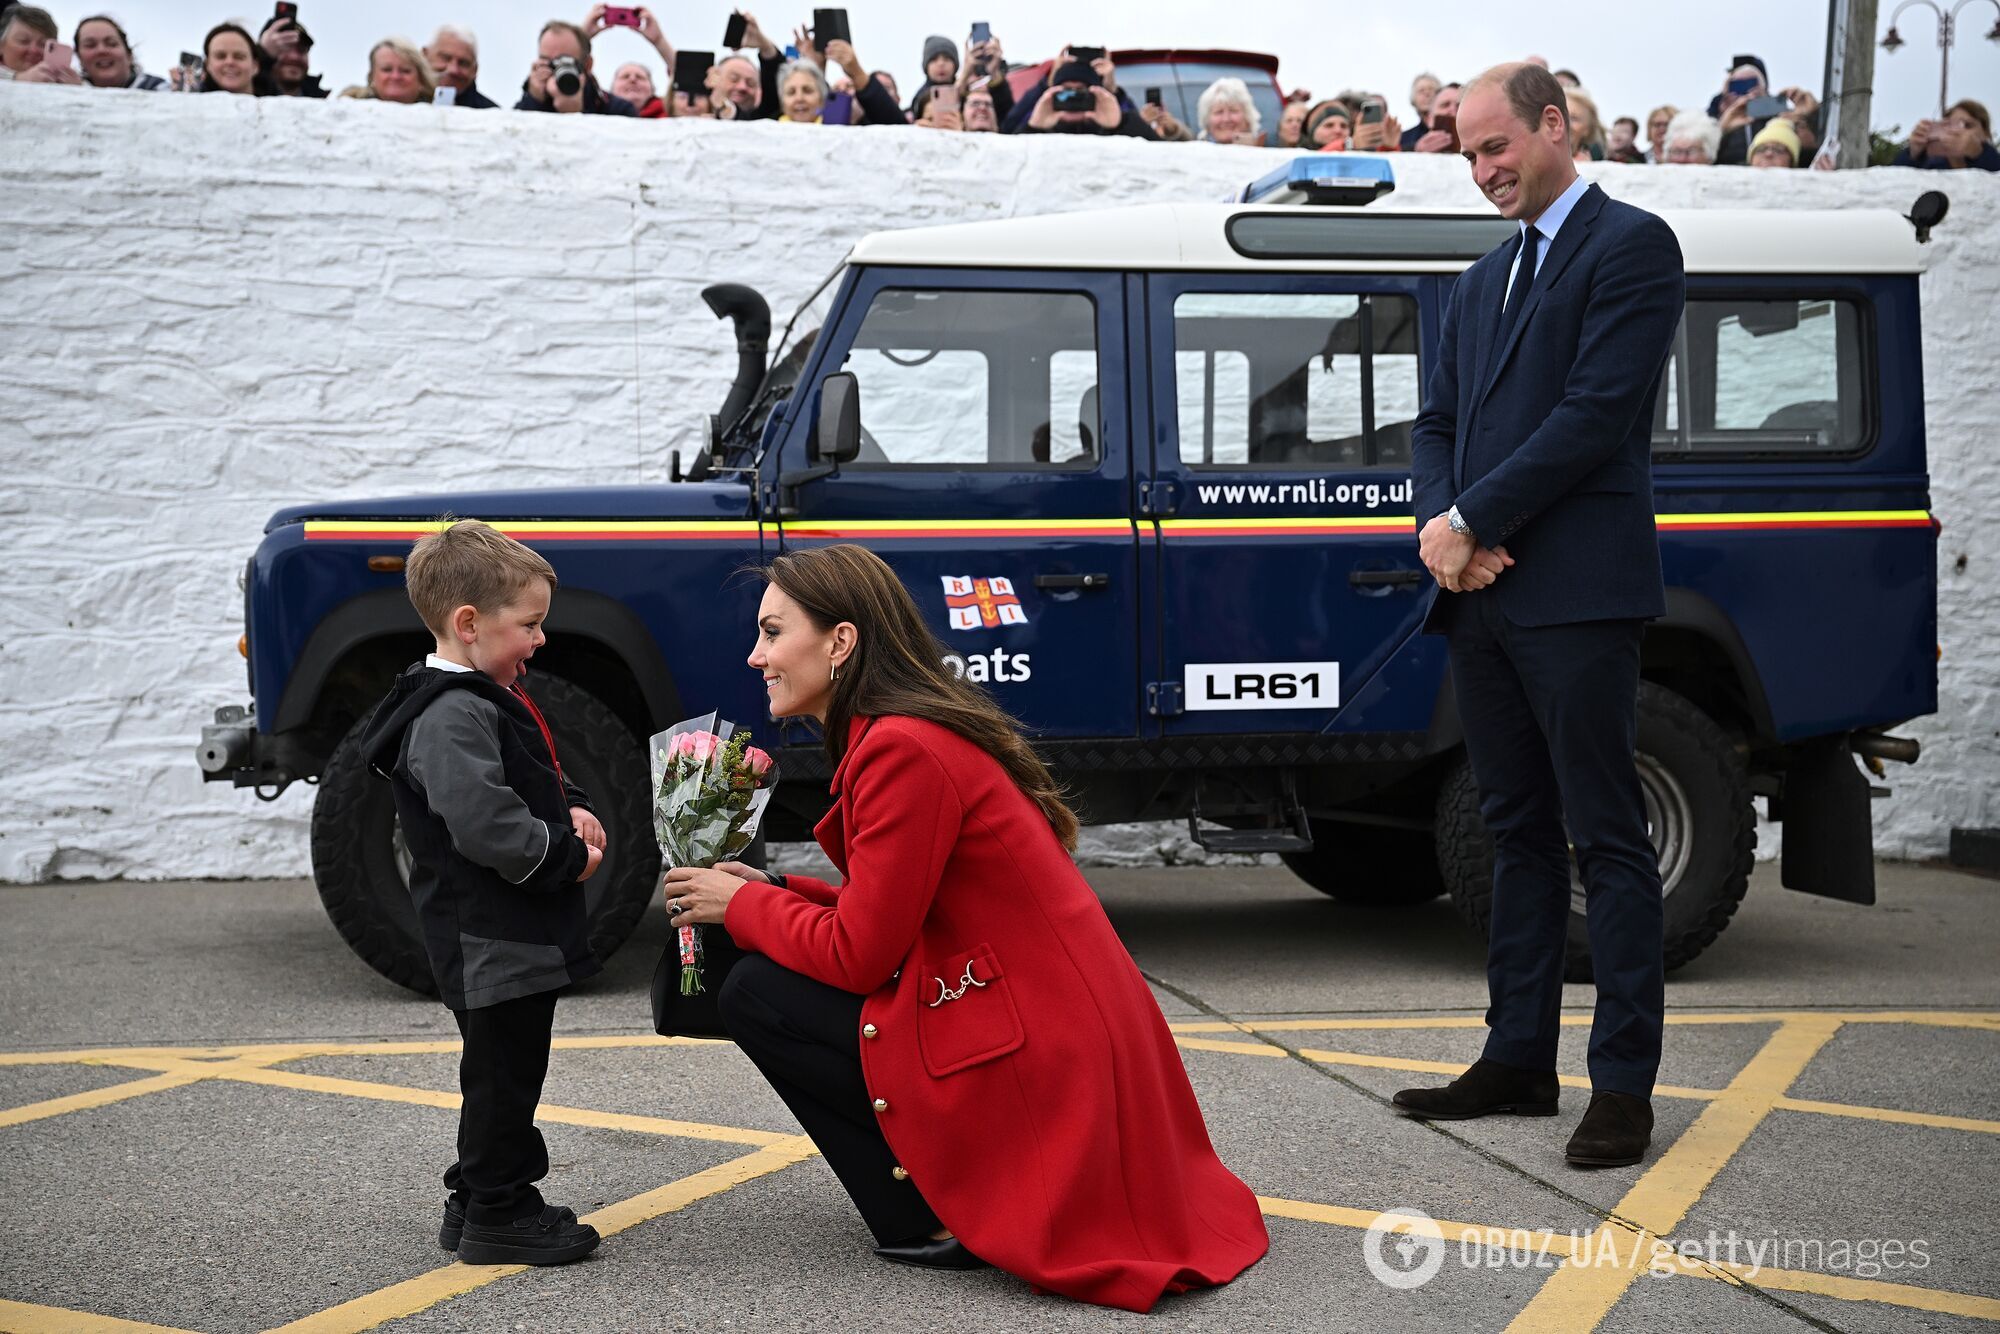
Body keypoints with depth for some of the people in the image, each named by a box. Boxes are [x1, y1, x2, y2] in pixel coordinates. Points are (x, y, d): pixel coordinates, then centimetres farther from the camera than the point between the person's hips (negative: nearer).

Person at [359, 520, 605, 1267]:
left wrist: (572, 811, 7)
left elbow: (538, 779, 27)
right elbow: (485, 827, -29)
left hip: (519, 932, 11)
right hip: (490, 938, -11)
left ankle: (482, 1199, 30)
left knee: (504, 1071, 19)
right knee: (505, 1071, -2)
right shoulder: (451, 717, -21)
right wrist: (569, 857, -16)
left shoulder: (492, 696, 14)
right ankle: (495, 1218, 8)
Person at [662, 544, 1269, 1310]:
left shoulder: (903, 751, -18)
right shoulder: (929, 726, 12)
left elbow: (857, 954, -16)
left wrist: (742, 905, -1)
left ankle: (930, 1222, -1)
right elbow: (885, 916, 16)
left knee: (755, 993, -3)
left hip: (1036, 1066, -10)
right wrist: (771, 893, 10)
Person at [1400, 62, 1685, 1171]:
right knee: (1518, 834, 12)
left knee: (1607, 840, -4)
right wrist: (1439, 522, -3)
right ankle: (1518, 1059, 19)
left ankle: (1624, 1083, 0)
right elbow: (1435, 426, 18)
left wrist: (1471, 522, -12)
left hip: (1578, 591, -8)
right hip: (1481, 593, 8)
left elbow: (1597, 413, -14)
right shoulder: (1483, 281, 22)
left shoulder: (1631, 246, -3)